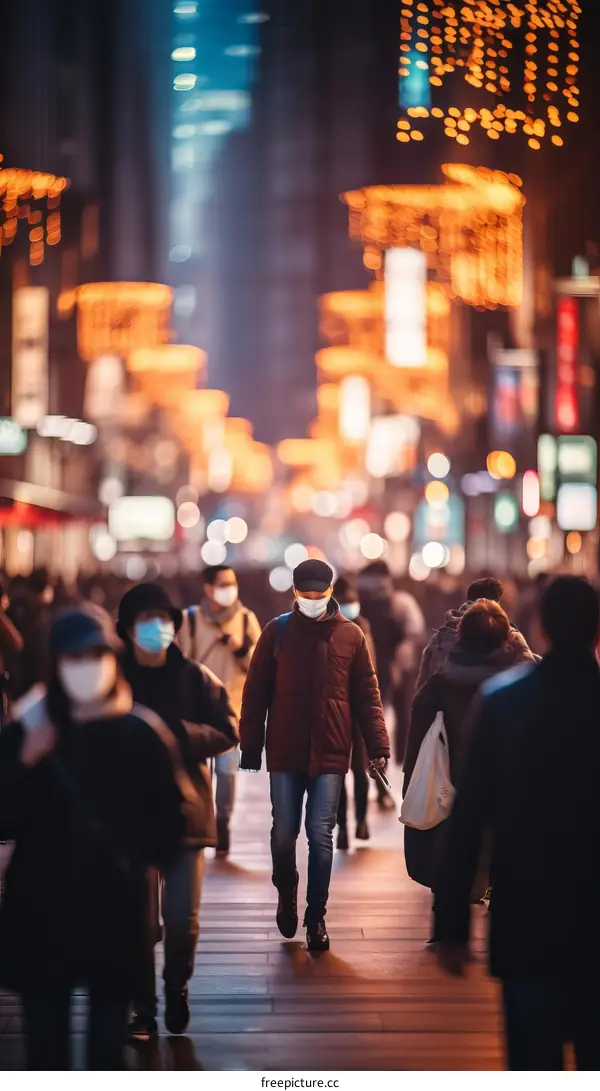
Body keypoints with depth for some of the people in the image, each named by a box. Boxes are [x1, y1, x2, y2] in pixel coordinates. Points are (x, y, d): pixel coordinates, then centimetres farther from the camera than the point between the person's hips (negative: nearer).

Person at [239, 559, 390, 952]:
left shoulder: (350, 636, 1)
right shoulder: (277, 632, 1)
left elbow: (367, 696, 3)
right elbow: (255, 693, 3)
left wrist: (378, 746, -4)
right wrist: (251, 747, 0)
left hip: (330, 754, -1)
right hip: (285, 753, 1)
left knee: (321, 835, -2)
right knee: (284, 833, 6)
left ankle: (316, 916, 9)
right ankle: (286, 893, 33)